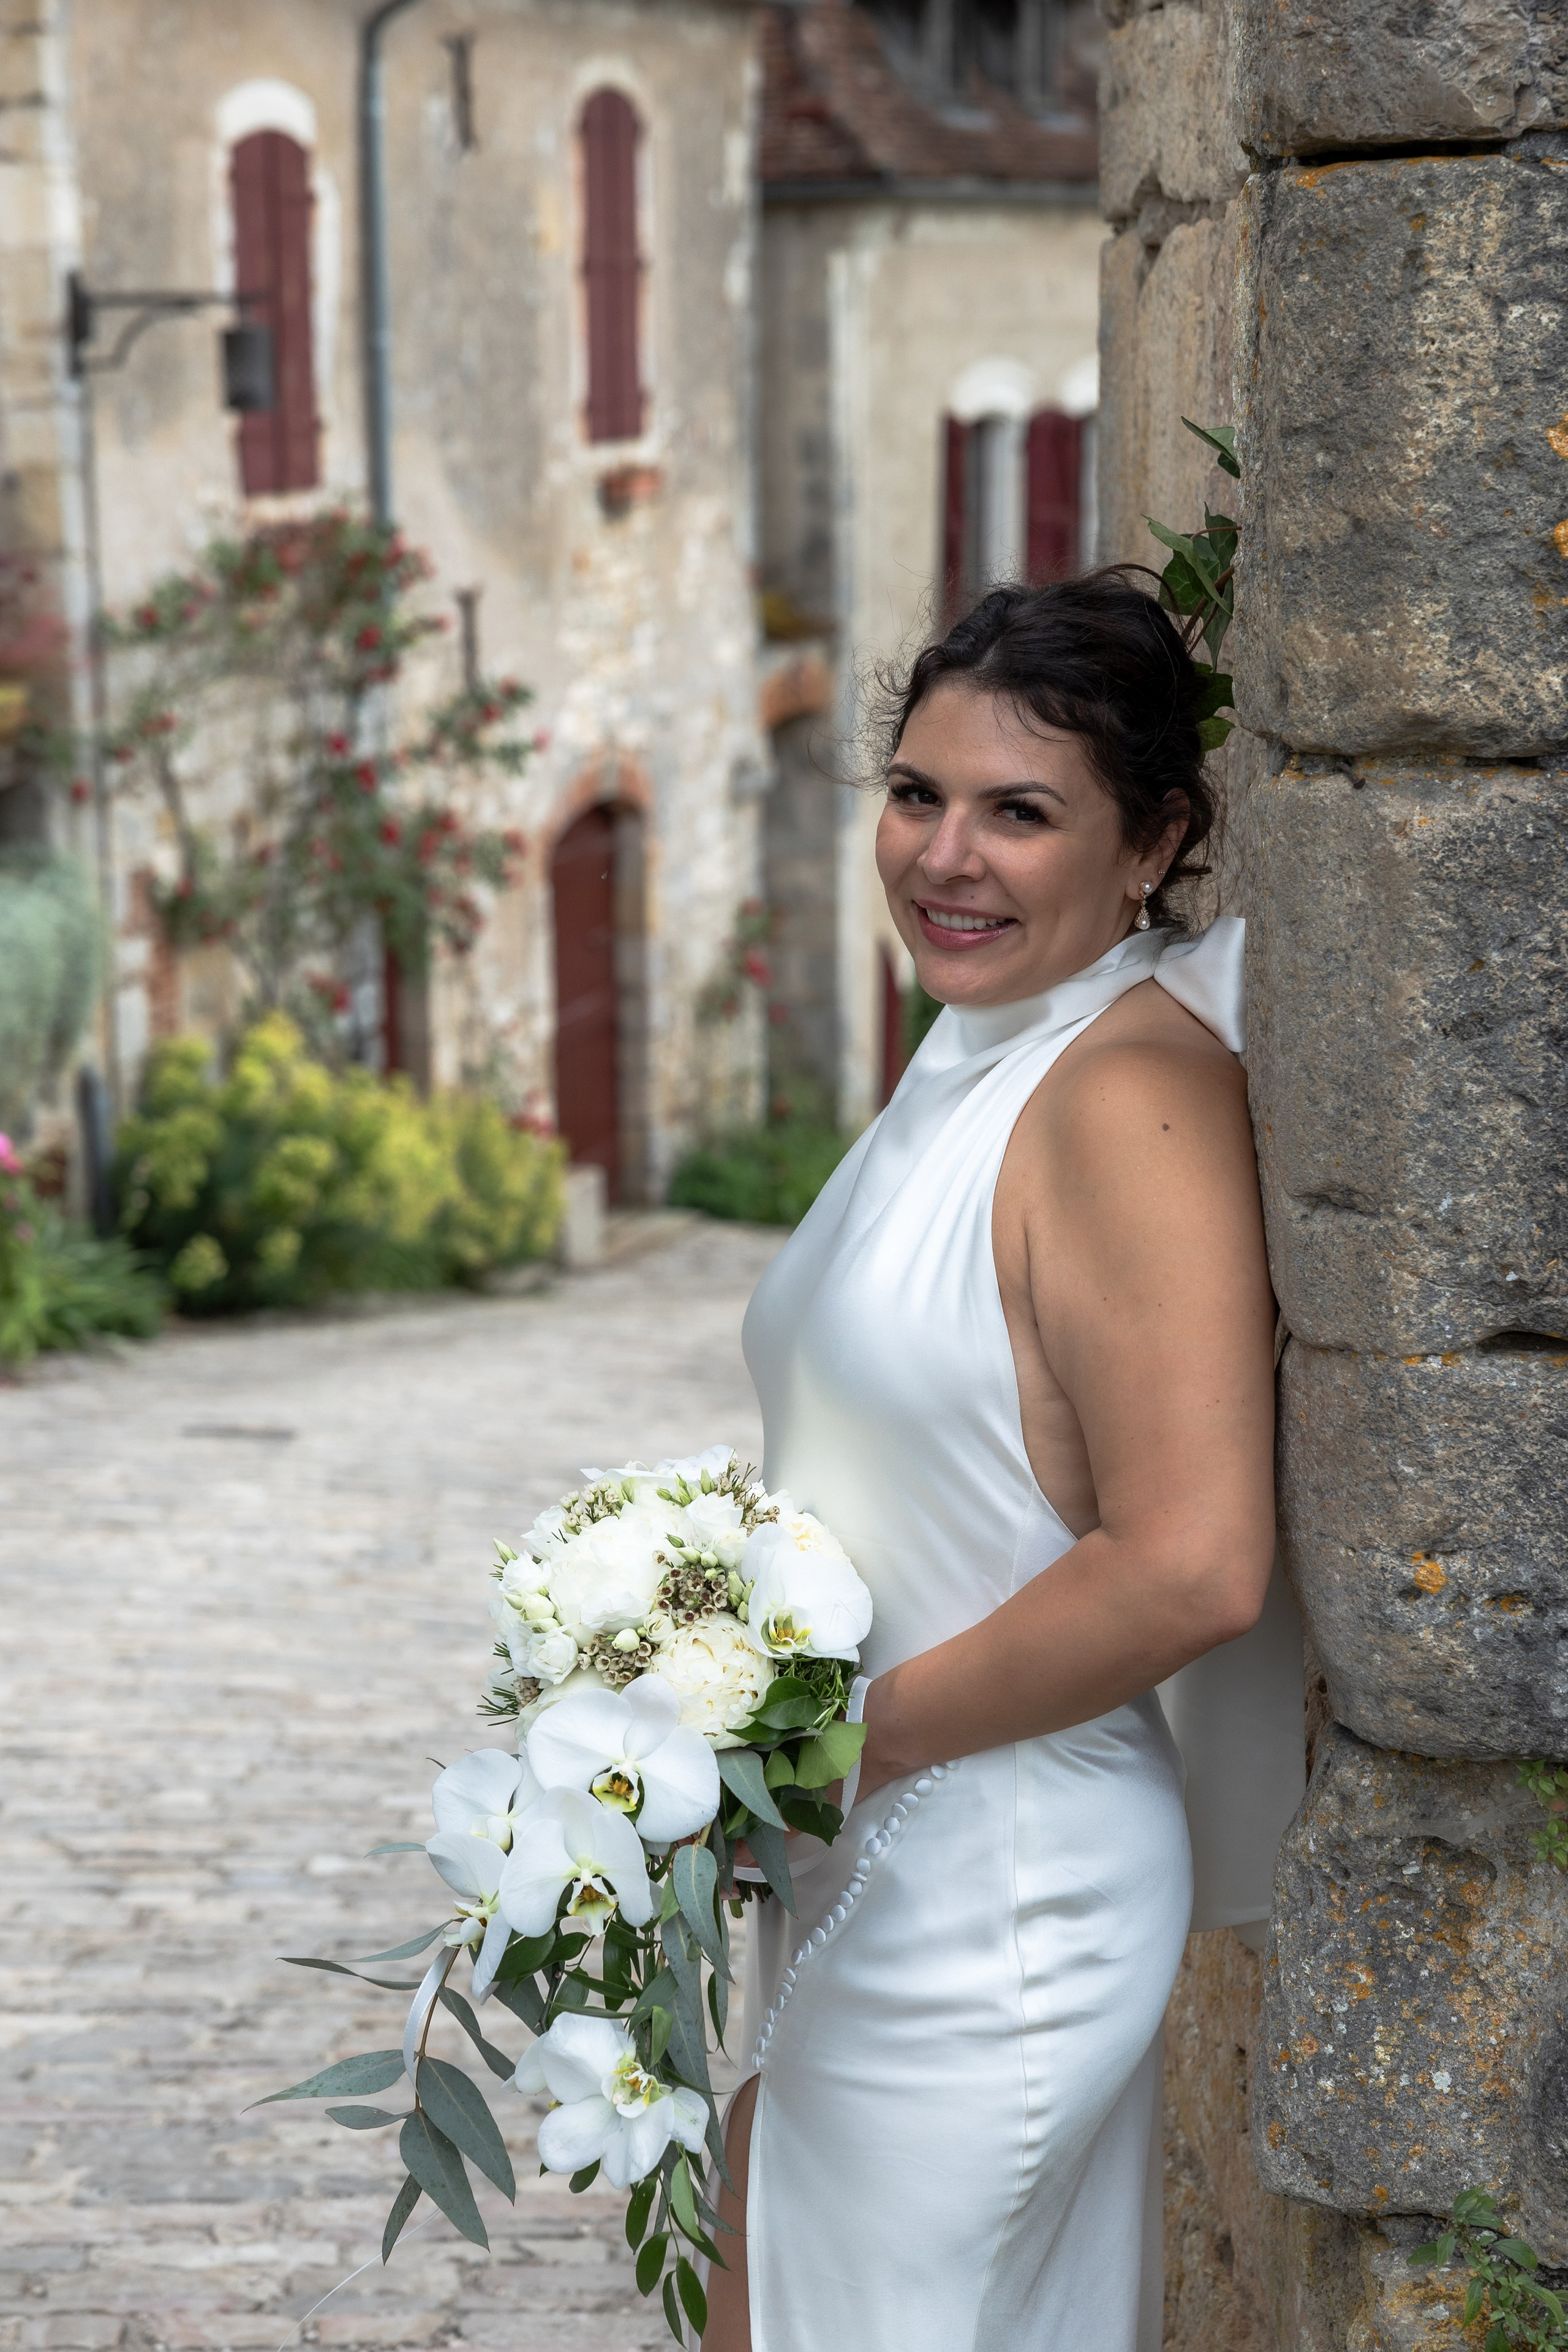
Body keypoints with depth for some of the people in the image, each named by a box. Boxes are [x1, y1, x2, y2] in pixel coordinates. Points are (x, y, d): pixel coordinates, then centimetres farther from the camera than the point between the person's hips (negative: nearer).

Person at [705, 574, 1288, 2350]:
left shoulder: (1133, 1098, -21)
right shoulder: (974, 1053, 9)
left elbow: (1189, 1571, -27)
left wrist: (854, 1734, -17)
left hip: (991, 1920, -9)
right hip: (858, 1887, 9)